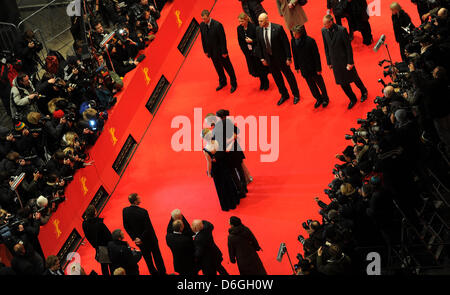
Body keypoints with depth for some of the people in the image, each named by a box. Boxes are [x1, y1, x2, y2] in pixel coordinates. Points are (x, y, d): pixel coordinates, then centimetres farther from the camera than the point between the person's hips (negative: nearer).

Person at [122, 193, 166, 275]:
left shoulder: (125, 211, -14)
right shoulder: (143, 212, -28)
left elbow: (126, 226, -6)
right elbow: (148, 228, -25)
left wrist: (134, 237, -4)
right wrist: (141, 239, -15)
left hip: (138, 239, 4)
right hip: (149, 239, -4)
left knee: (147, 257, 21)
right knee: (157, 255, 17)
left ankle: (153, 272, 36)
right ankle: (162, 272, 32)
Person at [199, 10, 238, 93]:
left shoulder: (217, 25, -24)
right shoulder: (202, 25, -6)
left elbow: (223, 39, -18)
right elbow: (203, 39, 4)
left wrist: (224, 52, -16)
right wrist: (206, 51, 6)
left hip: (220, 51, -5)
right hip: (212, 52, 5)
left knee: (228, 67, 10)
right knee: (218, 68, 21)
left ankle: (233, 84, 27)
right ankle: (222, 82, 41)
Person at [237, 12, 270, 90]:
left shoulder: (253, 27, -18)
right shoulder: (239, 28, -3)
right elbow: (240, 41, 7)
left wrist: (252, 41, -27)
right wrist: (244, 51, 2)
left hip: (256, 51, -4)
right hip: (248, 52, 4)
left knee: (260, 67, 5)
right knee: (254, 68, 11)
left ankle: (266, 82, 26)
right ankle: (262, 82, 31)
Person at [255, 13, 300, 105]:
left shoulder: (278, 28, -20)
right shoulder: (258, 30, -6)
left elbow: (286, 43, -15)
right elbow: (259, 45, 6)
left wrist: (288, 57, -15)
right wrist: (262, 58, 6)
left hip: (280, 57, -4)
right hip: (269, 58, 4)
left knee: (289, 75, 12)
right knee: (276, 77, 18)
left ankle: (296, 94, 32)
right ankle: (284, 95, 39)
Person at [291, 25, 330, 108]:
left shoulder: (310, 41, -25)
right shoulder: (293, 41, -10)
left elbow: (316, 55, -17)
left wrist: (318, 68, -13)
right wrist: (296, 67, 9)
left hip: (313, 67, -4)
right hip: (304, 69, 4)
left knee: (320, 83, 17)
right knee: (311, 85, 19)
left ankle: (325, 98, 40)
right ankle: (318, 99, 41)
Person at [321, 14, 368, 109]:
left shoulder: (341, 30, -23)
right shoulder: (324, 31, -8)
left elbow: (348, 47, -16)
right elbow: (326, 47, 3)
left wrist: (350, 62, -14)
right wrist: (329, 62, 6)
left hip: (345, 60, -4)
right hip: (335, 62, 4)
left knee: (354, 78, 16)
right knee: (342, 82, 12)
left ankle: (364, 92, 45)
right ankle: (352, 99, 33)